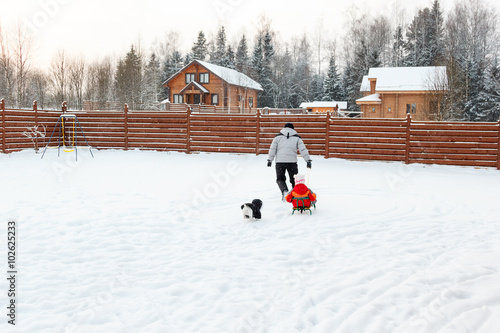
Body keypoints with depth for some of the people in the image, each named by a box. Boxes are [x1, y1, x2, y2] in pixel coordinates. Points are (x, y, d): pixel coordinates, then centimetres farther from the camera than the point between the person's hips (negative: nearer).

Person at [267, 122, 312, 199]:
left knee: (280, 178, 10)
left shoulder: (278, 136, 10)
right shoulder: (297, 137, 10)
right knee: (294, 179, 14)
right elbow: (303, 149, 2)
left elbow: (272, 148, 4)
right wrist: (308, 160, 3)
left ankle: (284, 191, -15)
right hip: (292, 161, 0)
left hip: (280, 161, 0)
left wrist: (270, 159, 9)